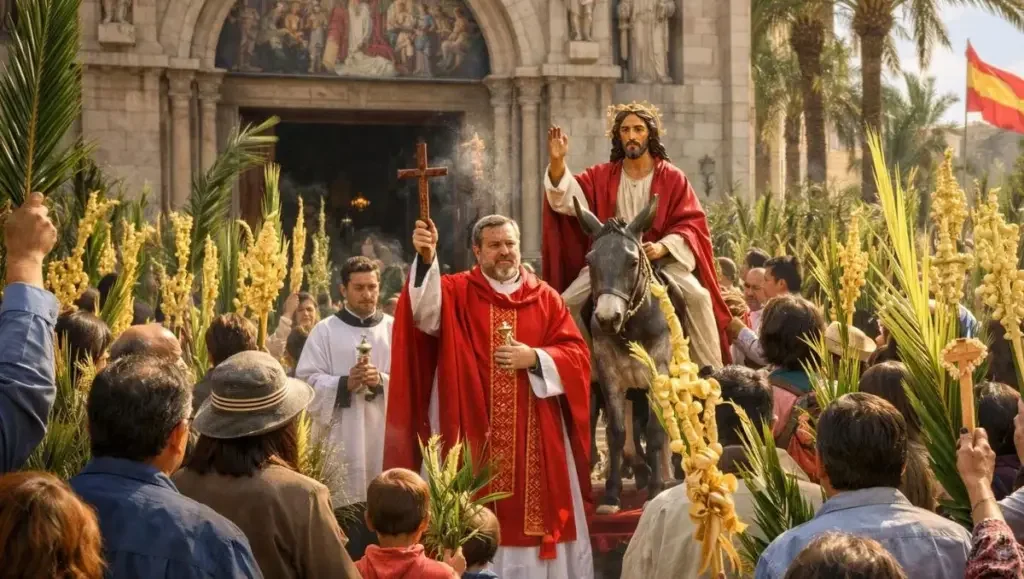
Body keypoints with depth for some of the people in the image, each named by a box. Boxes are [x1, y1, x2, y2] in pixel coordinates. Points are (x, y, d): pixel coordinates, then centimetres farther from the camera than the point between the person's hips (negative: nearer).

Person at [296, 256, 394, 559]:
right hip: (342, 441, -1)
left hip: (386, 439, 1)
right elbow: (306, 382, -2)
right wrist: (345, 383, -16)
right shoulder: (325, 330, 6)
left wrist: (382, 381, -16)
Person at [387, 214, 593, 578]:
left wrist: (535, 358, -12)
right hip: (476, 437, -2)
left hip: (537, 440, 2)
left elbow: (576, 355, 5)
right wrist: (426, 259, -37)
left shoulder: (545, 297, 10)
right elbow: (425, 312, -20)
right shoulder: (456, 292, 3)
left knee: (539, 515, 5)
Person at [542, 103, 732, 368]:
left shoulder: (672, 177, -1)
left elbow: (691, 224, -5)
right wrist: (558, 163, -28)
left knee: (698, 297, -26)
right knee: (568, 303, -13)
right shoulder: (601, 176, 5)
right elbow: (570, 199, -9)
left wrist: (662, 247, -23)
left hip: (662, 259, -2)